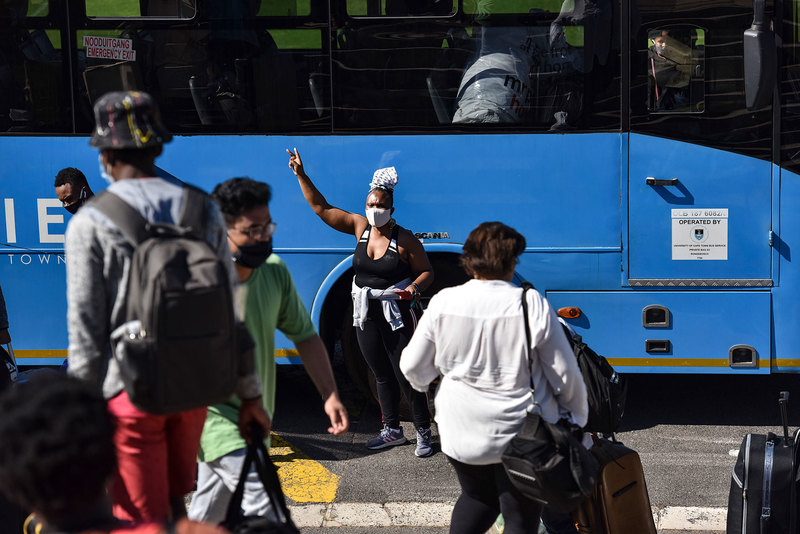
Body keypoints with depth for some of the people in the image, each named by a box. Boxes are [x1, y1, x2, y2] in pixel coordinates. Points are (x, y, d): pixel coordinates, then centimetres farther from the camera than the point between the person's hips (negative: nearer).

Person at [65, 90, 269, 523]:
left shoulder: (89, 224, -9)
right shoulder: (203, 211, 4)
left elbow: (86, 330, -10)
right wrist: (250, 392, 11)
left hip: (130, 391, -4)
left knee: (143, 519, 5)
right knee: (175, 505, 22)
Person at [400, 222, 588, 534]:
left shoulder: (443, 303, -8)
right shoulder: (533, 306, -14)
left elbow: (413, 367, 1)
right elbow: (565, 374, -8)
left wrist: (423, 383, 25)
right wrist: (577, 417, 9)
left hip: (460, 434, 2)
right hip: (521, 435, -2)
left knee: (477, 497, 28)